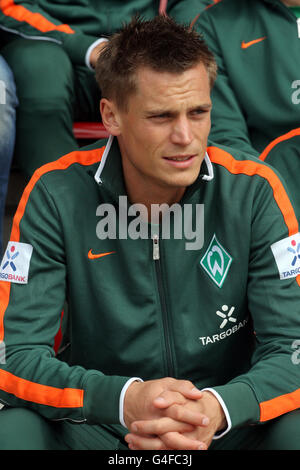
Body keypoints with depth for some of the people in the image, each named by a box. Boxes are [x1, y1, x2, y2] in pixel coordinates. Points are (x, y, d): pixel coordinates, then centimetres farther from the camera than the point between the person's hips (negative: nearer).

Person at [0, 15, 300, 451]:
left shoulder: (254, 191, -8)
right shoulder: (56, 196, -10)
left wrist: (220, 408, -32)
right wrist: (124, 398, -32)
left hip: (227, 427, 0)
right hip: (95, 428, 0)